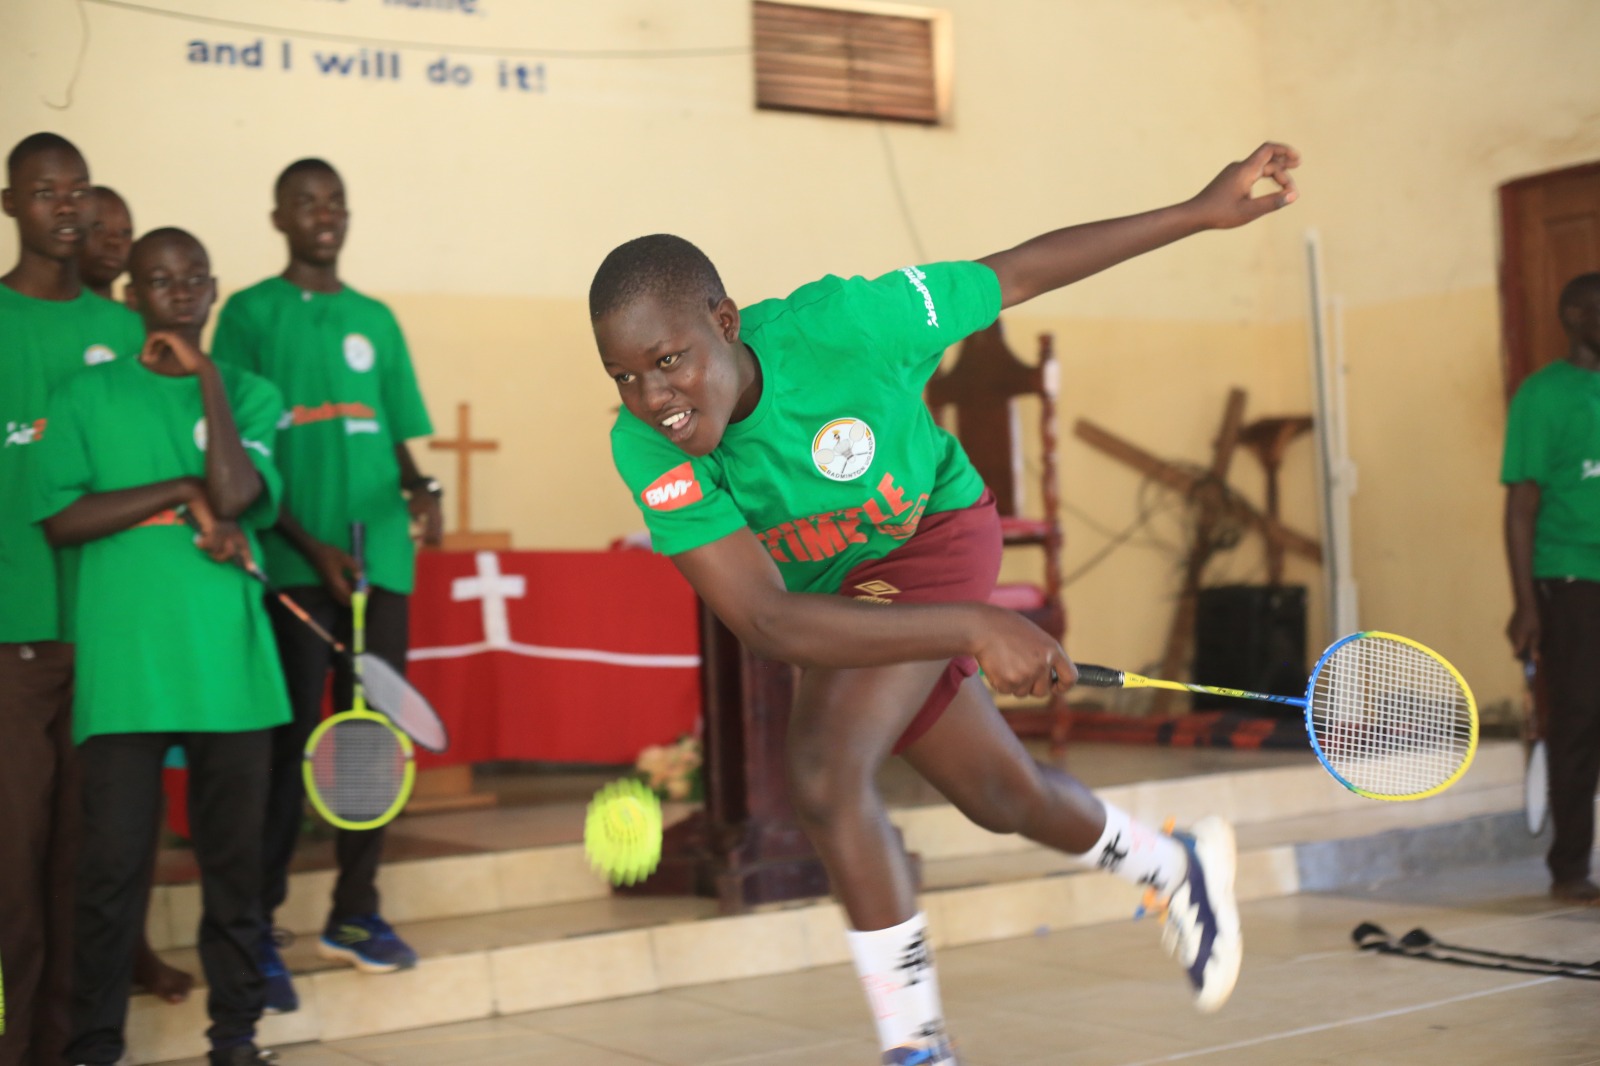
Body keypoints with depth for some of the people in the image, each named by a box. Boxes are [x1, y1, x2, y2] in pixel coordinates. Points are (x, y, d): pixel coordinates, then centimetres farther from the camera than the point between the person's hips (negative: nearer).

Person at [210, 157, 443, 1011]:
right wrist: (308, 543, -12)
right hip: (292, 561, -4)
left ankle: (355, 911, 18)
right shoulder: (250, 313, 3)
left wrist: (420, 489, -5)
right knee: (288, 739, -3)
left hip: (380, 557, 4)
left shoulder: (375, 319, 16)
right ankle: (258, 928, 5)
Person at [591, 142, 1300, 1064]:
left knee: (825, 774, -25)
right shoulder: (648, 454, -30)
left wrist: (1203, 212, -15)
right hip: (841, 595, 4)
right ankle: (1176, 868, 50)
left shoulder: (840, 327, -34)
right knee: (1004, 797, 19)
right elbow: (767, 622, -36)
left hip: (935, 533, -4)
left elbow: (1018, 272, -19)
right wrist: (973, 627, -44)